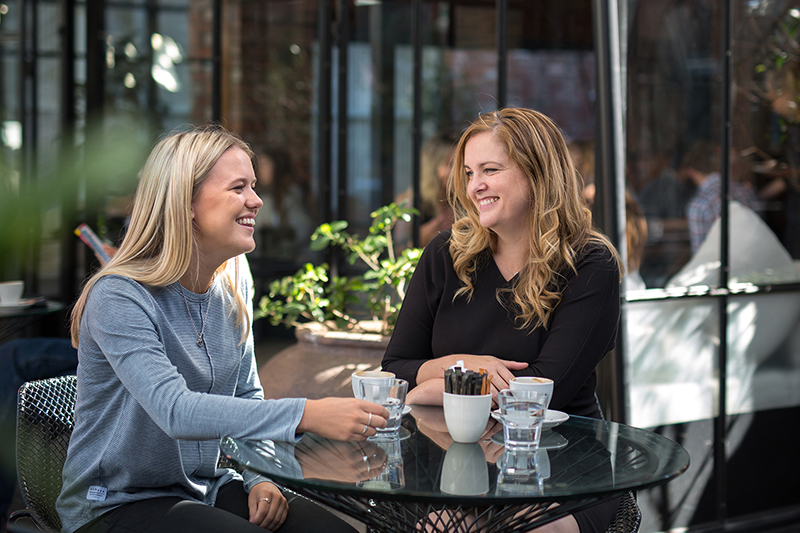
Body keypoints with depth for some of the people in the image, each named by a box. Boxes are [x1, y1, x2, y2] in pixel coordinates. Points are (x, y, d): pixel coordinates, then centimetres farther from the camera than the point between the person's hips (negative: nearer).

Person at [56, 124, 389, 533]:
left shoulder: (232, 289, 4)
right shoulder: (119, 297, -20)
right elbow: (175, 411, -33)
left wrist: (259, 479, -4)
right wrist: (305, 414, -41)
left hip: (206, 490, 7)